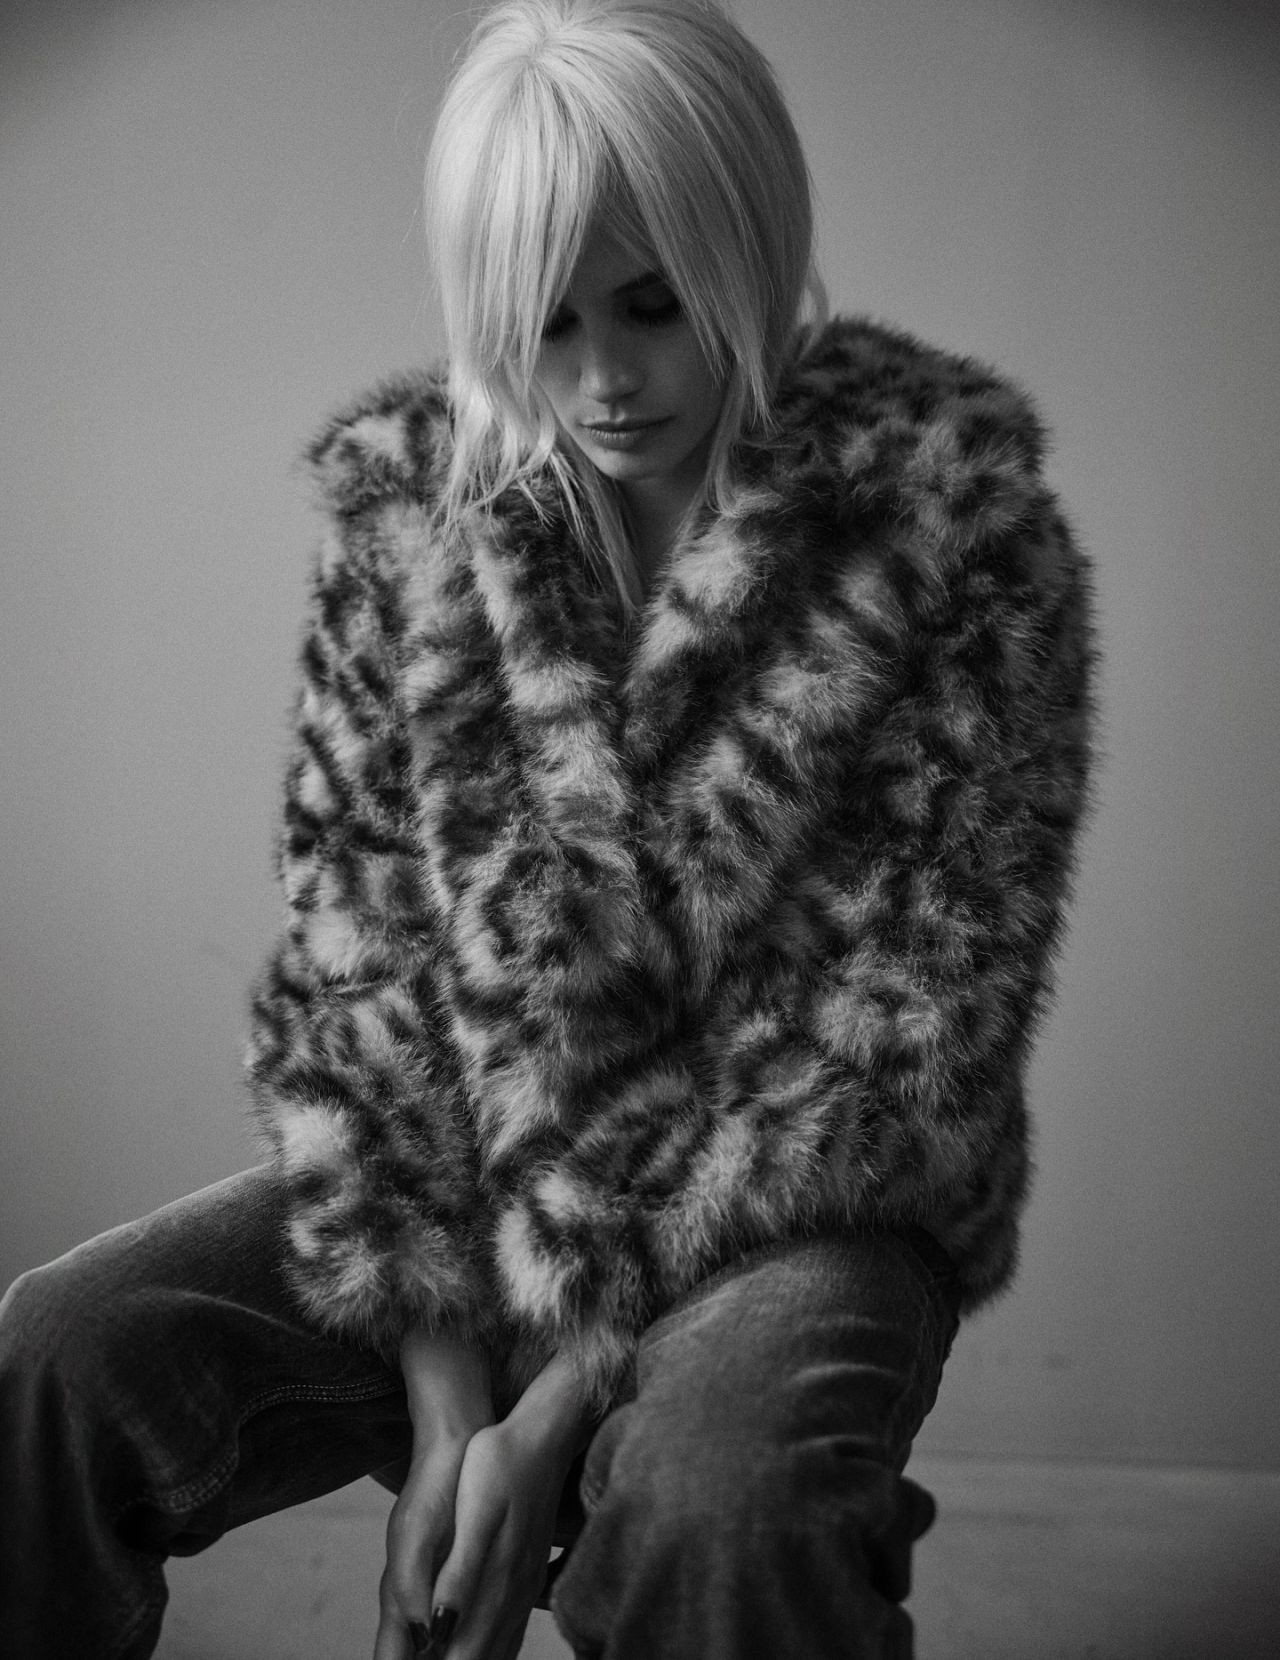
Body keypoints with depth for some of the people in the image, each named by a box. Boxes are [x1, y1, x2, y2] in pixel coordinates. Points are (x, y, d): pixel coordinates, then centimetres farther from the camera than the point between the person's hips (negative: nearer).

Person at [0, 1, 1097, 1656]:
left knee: (708, 1493, -34)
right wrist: (444, 1390, -13)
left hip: (803, 1203, -3)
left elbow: (914, 1022, -14)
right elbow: (354, 953, -2)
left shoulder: (956, 526, -12)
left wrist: (570, 1398, -17)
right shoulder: (410, 509, -2)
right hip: (471, 1176, 4)